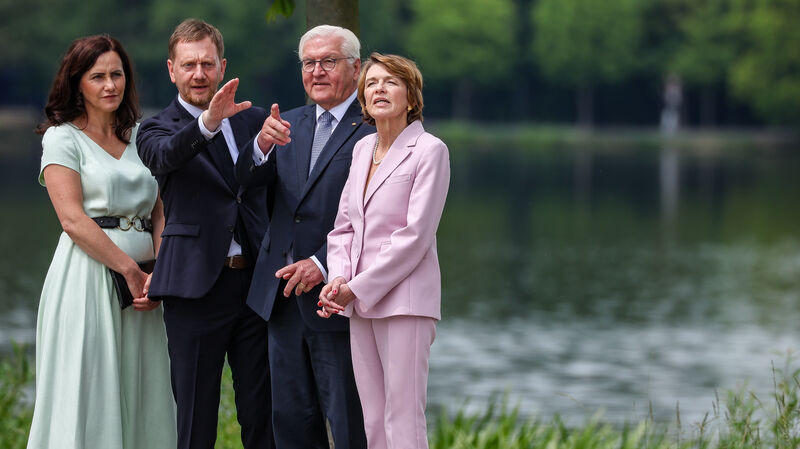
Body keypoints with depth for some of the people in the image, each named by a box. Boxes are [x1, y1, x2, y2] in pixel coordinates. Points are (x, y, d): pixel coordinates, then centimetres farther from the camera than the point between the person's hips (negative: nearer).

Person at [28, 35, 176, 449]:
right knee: (88, 396, -5)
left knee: (141, 397, 4)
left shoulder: (140, 136, 15)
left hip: (142, 280, 5)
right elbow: (73, 219, -10)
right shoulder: (62, 138, 0)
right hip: (89, 273, -5)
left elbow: (158, 213, 10)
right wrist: (131, 269, -14)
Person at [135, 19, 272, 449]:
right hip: (197, 285, -3)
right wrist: (208, 123, -41)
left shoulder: (253, 119, 12)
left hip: (255, 280, 3)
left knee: (262, 413, 6)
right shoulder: (157, 129, 2)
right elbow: (166, 156, -24)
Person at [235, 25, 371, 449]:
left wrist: (322, 264, -23)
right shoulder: (290, 124, 13)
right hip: (283, 295, 7)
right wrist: (262, 144, -21)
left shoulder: (373, 130, -9)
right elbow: (248, 178, 0)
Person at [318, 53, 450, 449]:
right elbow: (344, 225, 15)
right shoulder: (362, 149, 14)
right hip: (359, 302, 7)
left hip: (404, 298, -7)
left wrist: (358, 288, -13)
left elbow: (415, 235, -13)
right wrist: (338, 279, -4)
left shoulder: (429, 150, -7)